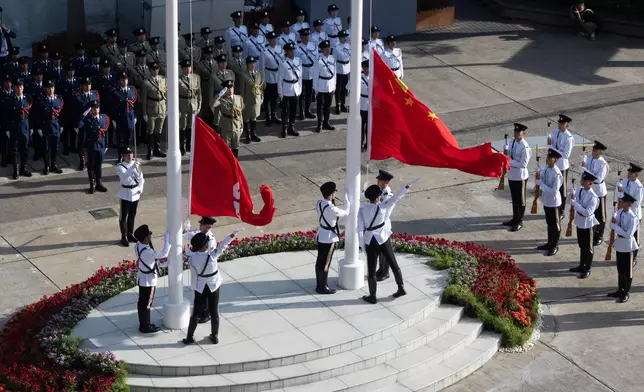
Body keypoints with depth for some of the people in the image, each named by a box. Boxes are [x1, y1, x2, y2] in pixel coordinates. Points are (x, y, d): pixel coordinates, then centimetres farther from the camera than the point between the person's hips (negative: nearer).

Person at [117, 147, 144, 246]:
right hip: (126, 194, -5)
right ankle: (124, 237, 11)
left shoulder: (136, 164, 3)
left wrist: (140, 189, -2)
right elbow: (124, 178, -31)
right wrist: (133, 167, -35)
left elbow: (141, 177, 11)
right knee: (123, 216, 3)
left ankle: (130, 234, 29)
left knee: (132, 215, 16)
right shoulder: (120, 167, -13)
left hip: (135, 193, 5)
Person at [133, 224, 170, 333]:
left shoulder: (138, 245, -6)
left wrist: (159, 263, 4)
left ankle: (143, 324, 36)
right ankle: (146, 327, 23)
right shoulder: (147, 251, -35)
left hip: (142, 277, 9)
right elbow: (163, 254, -24)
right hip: (148, 280, -9)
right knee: (146, 303, 8)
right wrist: (167, 239, -21)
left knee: (142, 302, 21)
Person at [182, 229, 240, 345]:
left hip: (200, 287, 1)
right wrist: (234, 233, -2)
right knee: (214, 312, 14)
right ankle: (215, 336, 26)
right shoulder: (212, 255, -26)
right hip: (214, 286, -1)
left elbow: (194, 270, -4)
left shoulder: (192, 258, -21)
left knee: (196, 312, 11)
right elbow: (223, 245, -14)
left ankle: (190, 337, 17)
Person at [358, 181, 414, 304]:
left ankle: (372, 296, 16)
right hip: (383, 239, 1)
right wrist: (406, 188, 6)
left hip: (370, 242, -1)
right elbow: (395, 198, -5)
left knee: (371, 270, 8)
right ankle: (401, 288, 26)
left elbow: (360, 228, -8)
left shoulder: (362, 209, -12)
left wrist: (362, 245, 1)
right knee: (393, 264, 18)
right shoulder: (382, 206, -14)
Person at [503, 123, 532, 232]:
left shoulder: (525, 147, -21)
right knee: (514, 198, 21)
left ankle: (520, 222, 21)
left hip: (520, 177, -8)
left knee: (520, 200, 7)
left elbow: (523, 164, -22)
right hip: (511, 174, 8)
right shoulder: (512, 143, 3)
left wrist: (510, 161, -23)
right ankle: (515, 219, 36)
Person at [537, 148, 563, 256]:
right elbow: (541, 179, 14)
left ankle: (555, 246, 25)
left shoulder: (557, 174, -26)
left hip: (553, 201, -8)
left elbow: (554, 191, -28)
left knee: (555, 224, 10)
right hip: (546, 200, 8)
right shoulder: (546, 169, -3)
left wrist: (541, 184, -27)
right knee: (549, 223, 22)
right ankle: (550, 243, 37)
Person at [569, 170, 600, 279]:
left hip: (587, 223, -7)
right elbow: (572, 203, 9)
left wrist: (575, 202, -29)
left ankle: (587, 269, 21)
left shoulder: (593, 197, -25)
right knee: (581, 245, 21)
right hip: (579, 221, 7)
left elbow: (587, 212, -30)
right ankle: (582, 266, 37)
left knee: (588, 247, 8)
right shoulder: (579, 190, -2)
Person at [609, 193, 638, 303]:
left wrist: (616, 226, -22)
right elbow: (613, 225, 9)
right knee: (620, 269, 19)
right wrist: (614, 224, -9)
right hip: (619, 243, 7)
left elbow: (628, 234, -26)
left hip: (627, 246, -7)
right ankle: (620, 290, 33)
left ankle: (626, 293, 21)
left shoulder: (632, 217, -24)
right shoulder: (619, 212, -1)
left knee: (627, 270, 8)